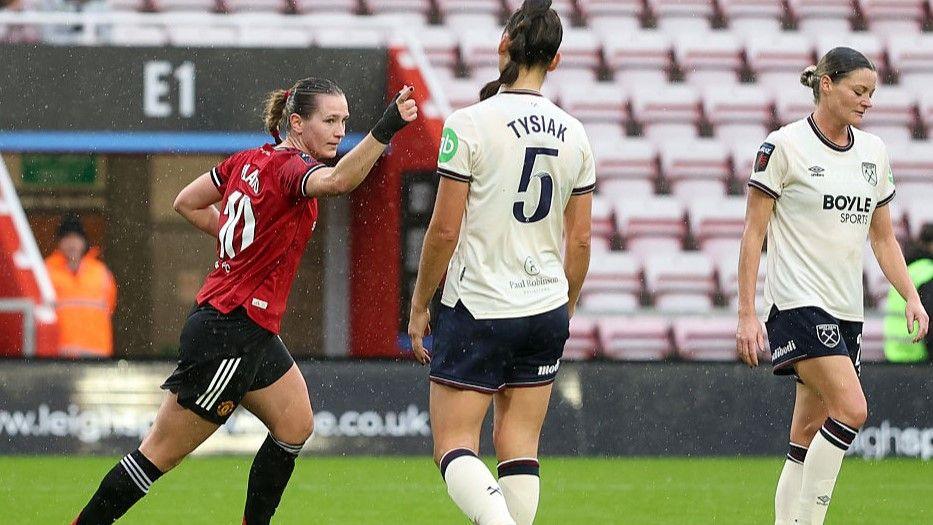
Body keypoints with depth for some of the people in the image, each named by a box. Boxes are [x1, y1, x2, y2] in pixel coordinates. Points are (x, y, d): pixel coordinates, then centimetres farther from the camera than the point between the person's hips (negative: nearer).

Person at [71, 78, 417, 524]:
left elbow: (187, 202, 18)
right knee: (162, 453, -1)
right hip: (229, 333, -10)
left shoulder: (248, 161, 7)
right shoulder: (290, 168, -19)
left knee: (296, 426, 15)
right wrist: (385, 130, -52)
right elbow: (337, 180, -42)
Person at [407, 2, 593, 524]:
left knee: (454, 445, -3)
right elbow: (580, 239, 8)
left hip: (477, 309, -5)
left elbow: (444, 230, -10)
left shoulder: (470, 123, -11)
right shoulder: (574, 134, 5)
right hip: (546, 311, 5)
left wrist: (420, 304, 2)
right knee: (520, 448, 9)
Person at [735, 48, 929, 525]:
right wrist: (746, 314, -9)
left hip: (847, 310, 6)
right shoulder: (784, 146, -6)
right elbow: (753, 233, -5)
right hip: (798, 302, -6)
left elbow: (883, 238, 19)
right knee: (851, 410, -21)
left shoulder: (873, 151, 12)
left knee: (809, 436, 4)